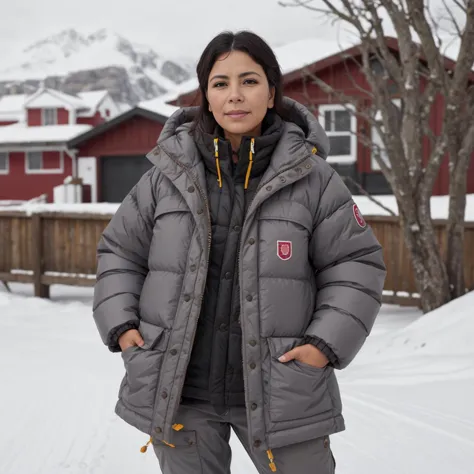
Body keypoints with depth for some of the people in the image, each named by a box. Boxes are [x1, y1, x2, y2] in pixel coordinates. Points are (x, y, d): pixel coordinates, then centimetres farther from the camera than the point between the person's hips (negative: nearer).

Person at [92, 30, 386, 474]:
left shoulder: (311, 177, -4)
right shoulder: (169, 174, 0)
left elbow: (355, 264, 0)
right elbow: (119, 252, 10)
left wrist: (327, 343, -10)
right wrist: (121, 325, -2)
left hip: (280, 388, -1)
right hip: (178, 387, 1)